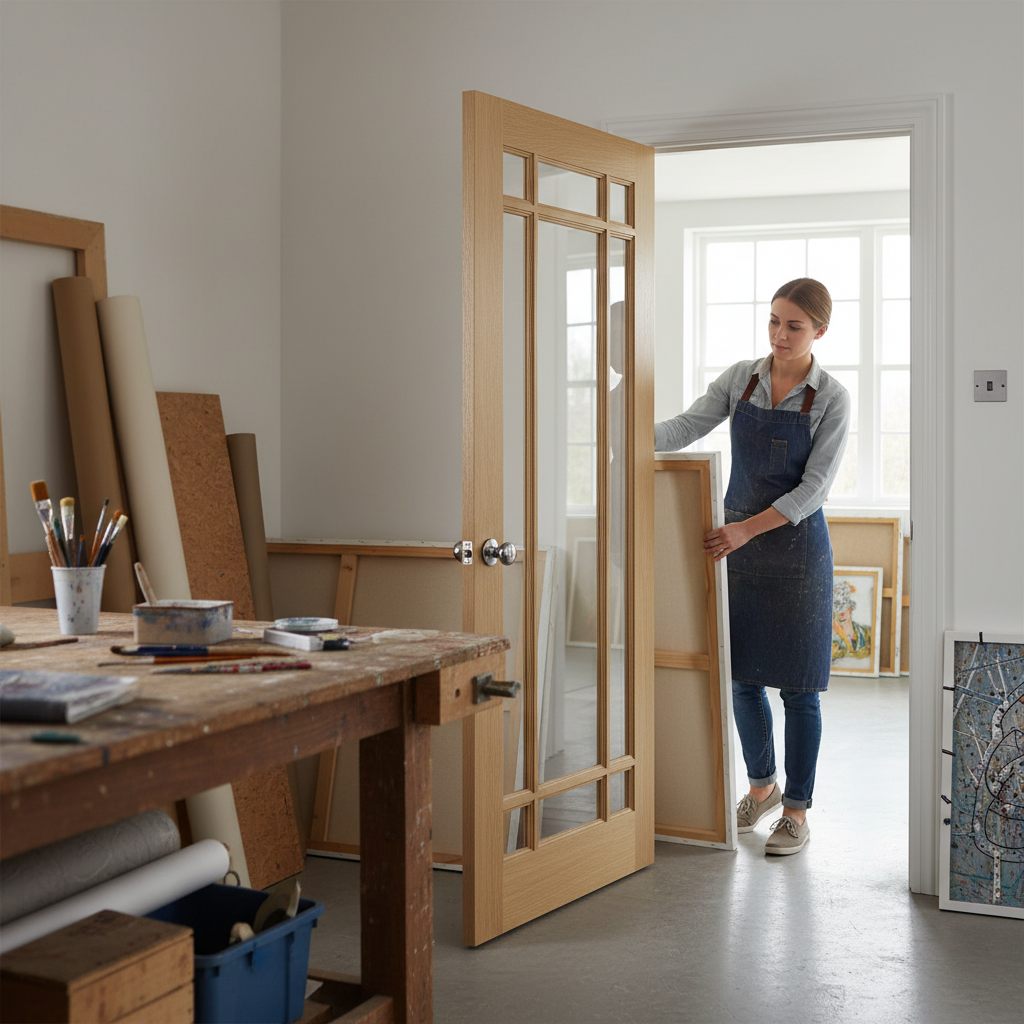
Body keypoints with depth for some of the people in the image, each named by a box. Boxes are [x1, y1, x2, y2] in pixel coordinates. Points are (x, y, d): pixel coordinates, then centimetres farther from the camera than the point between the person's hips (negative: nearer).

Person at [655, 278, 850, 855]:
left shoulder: (832, 400, -9)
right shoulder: (741, 378, 4)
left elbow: (815, 487, -13)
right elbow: (690, 426, -3)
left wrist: (749, 528, -22)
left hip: (795, 543, -4)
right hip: (738, 539, 4)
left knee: (798, 686, 1)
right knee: (744, 675, 11)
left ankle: (797, 810, 13)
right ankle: (762, 786, 31)